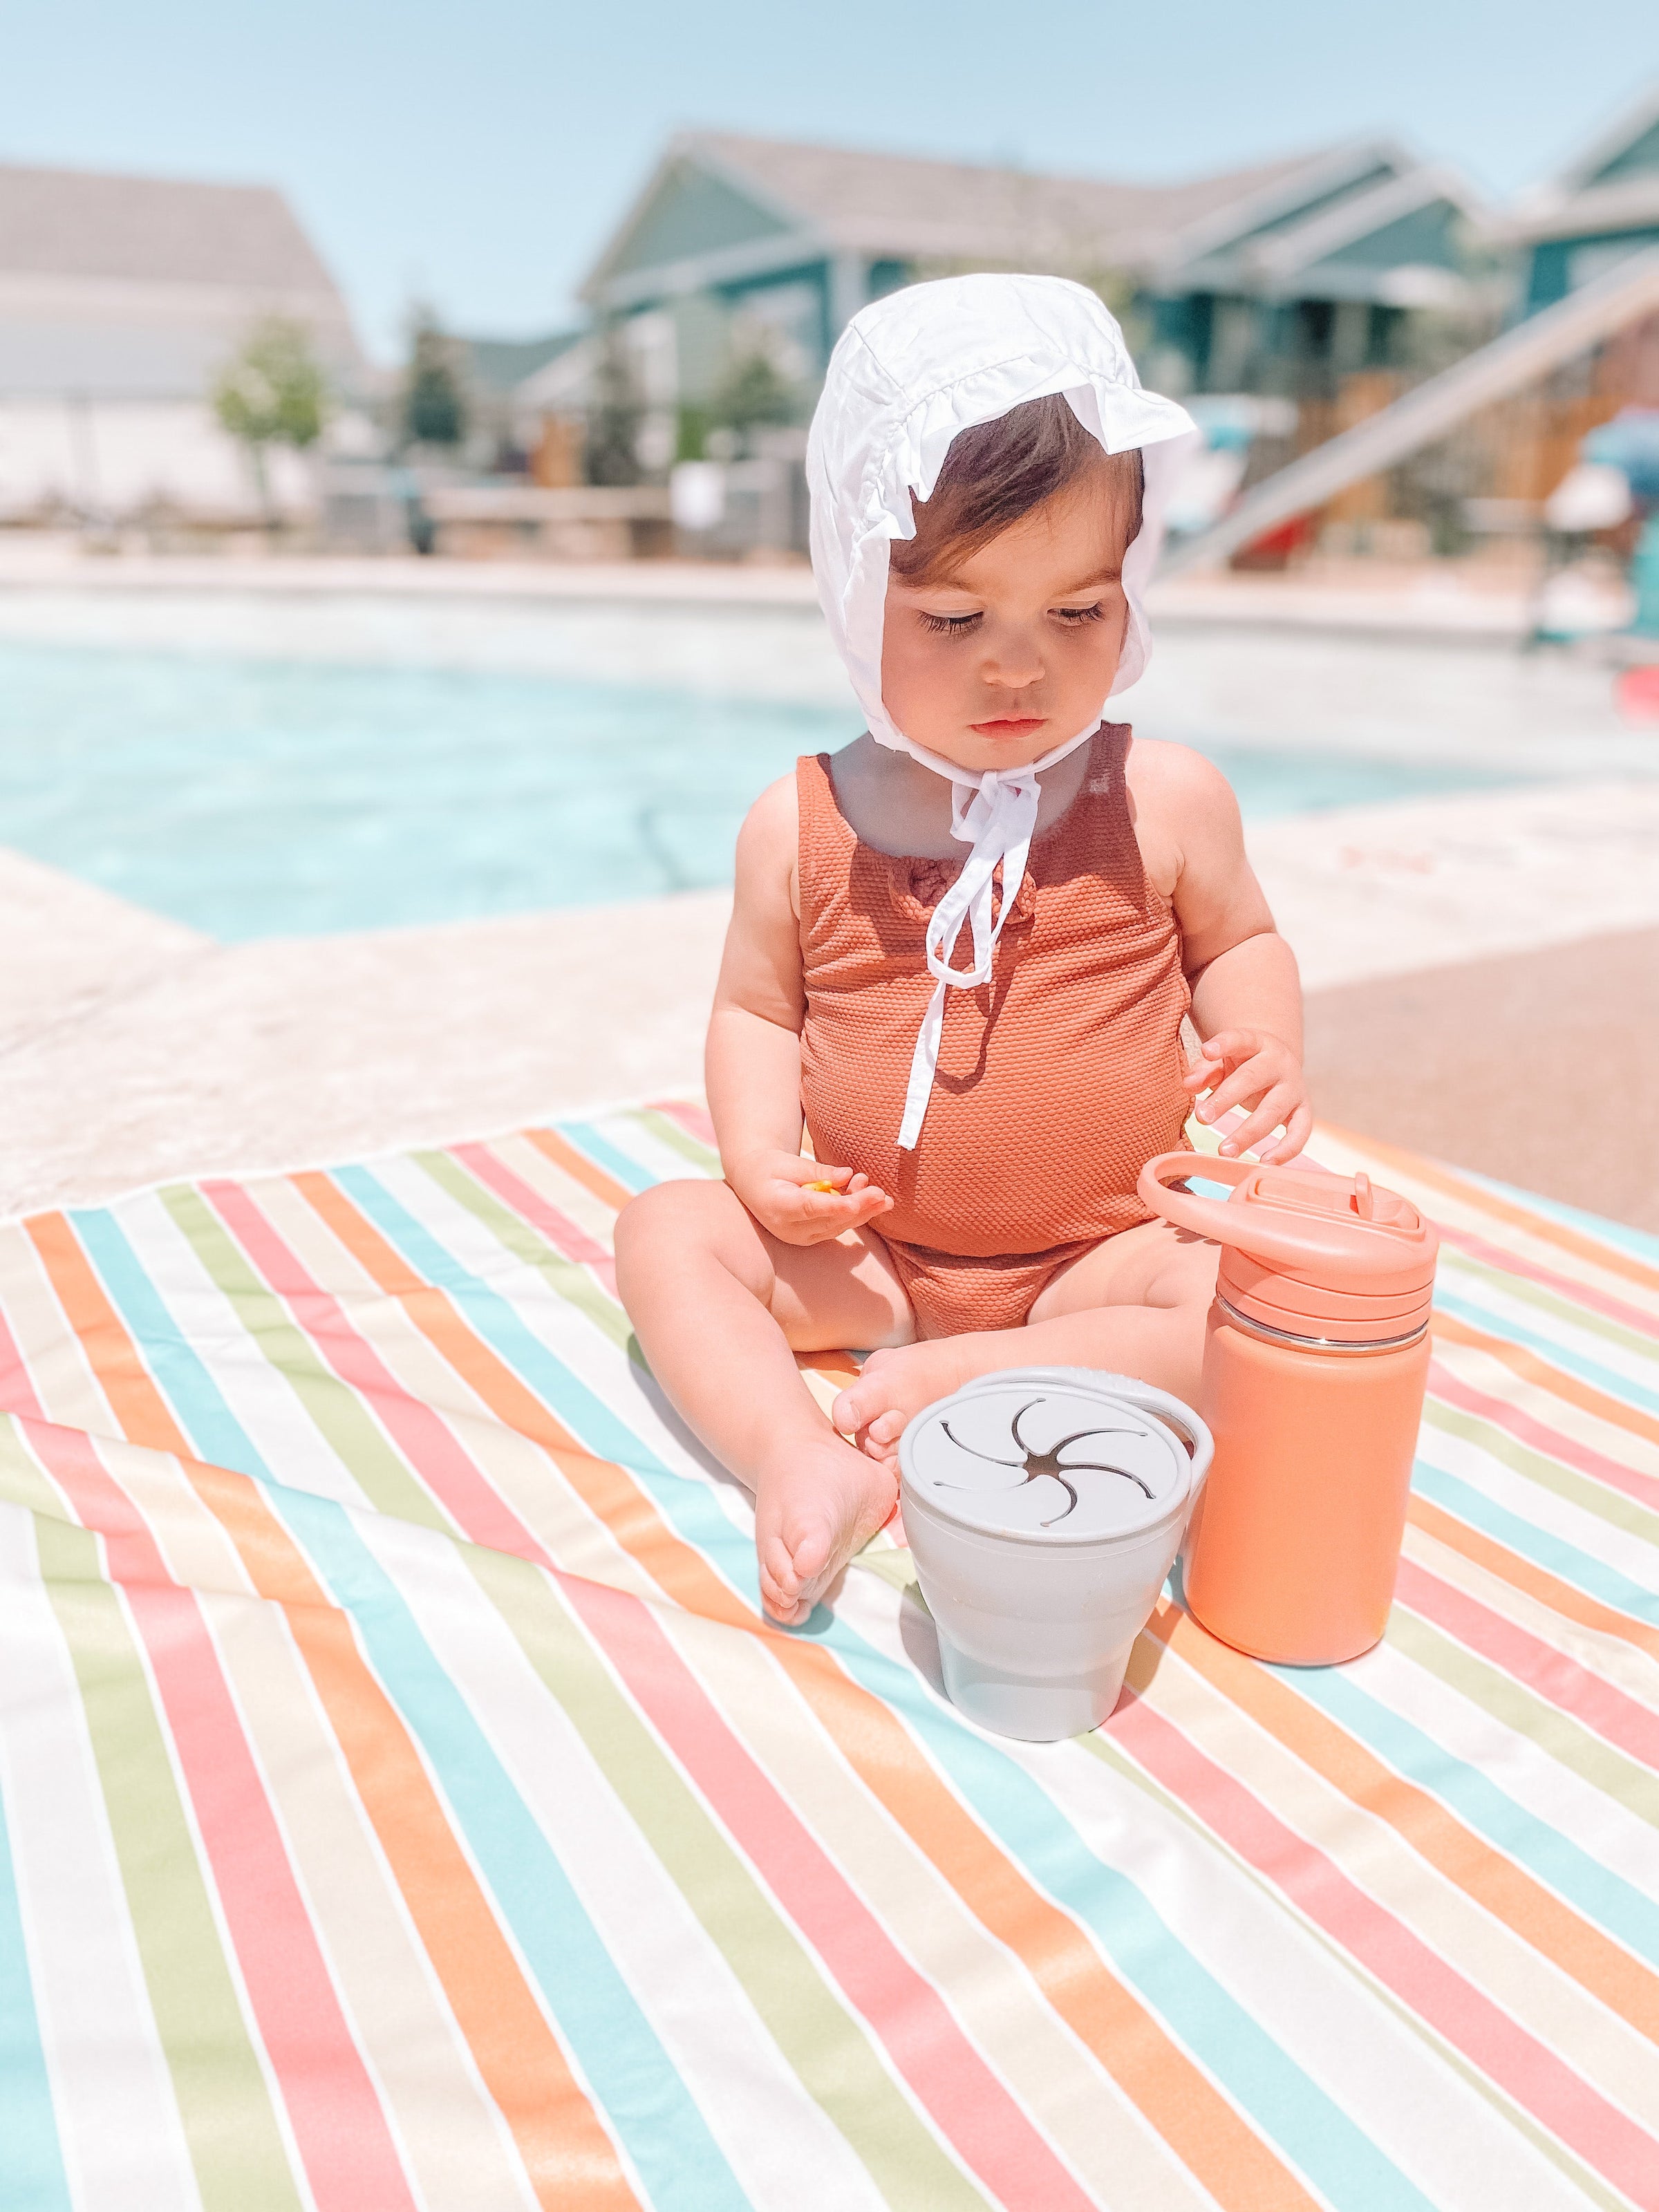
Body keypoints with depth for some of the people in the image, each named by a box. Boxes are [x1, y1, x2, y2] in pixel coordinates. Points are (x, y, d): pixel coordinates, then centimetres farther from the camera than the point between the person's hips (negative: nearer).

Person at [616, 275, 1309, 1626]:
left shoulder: (1167, 801, -7)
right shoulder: (804, 826, -6)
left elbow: (1238, 944, 10)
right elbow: (758, 1009, 4)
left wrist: (1267, 1047, -11)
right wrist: (761, 1160, -14)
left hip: (1104, 1250, -1)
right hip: (866, 1252, 2)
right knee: (664, 1229, -12)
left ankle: (961, 1386, -23)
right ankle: (798, 1461, -30)